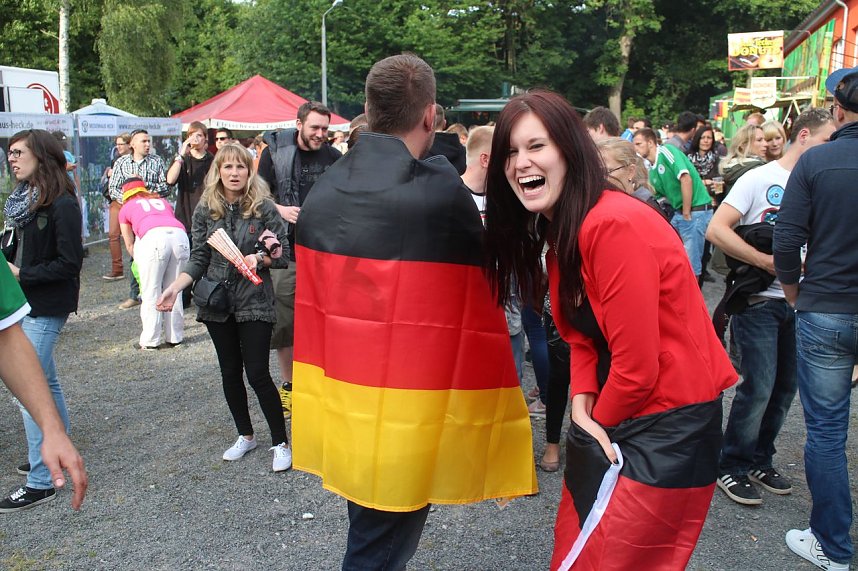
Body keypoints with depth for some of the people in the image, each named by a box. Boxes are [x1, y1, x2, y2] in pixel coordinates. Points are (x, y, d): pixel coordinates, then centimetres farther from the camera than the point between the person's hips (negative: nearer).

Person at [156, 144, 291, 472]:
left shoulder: (264, 207, -7)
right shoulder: (205, 210, 2)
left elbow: (282, 255, -5)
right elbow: (199, 258, 4)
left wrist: (260, 259, -24)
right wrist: (175, 287, -9)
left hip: (254, 302, -4)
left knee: (257, 373, -6)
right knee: (230, 372, 13)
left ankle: (280, 443, 10)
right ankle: (245, 436, 31)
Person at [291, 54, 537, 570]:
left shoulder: (322, 191, -1)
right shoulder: (442, 193, -19)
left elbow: (313, 295, 7)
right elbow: (477, 305, -13)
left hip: (338, 408, 6)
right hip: (403, 420, -6)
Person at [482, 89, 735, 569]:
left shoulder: (614, 224, -25)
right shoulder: (560, 229, 5)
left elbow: (637, 364, -22)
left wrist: (599, 421, -5)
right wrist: (582, 405, -8)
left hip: (667, 426, -9)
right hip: (616, 416, 9)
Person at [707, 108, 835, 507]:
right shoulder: (760, 178, -6)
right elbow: (716, 230, -14)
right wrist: (767, 261, -16)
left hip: (798, 301, 6)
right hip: (759, 299, -6)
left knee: (785, 387, 11)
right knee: (758, 387, -8)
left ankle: (759, 461, 28)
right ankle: (732, 466, 10)